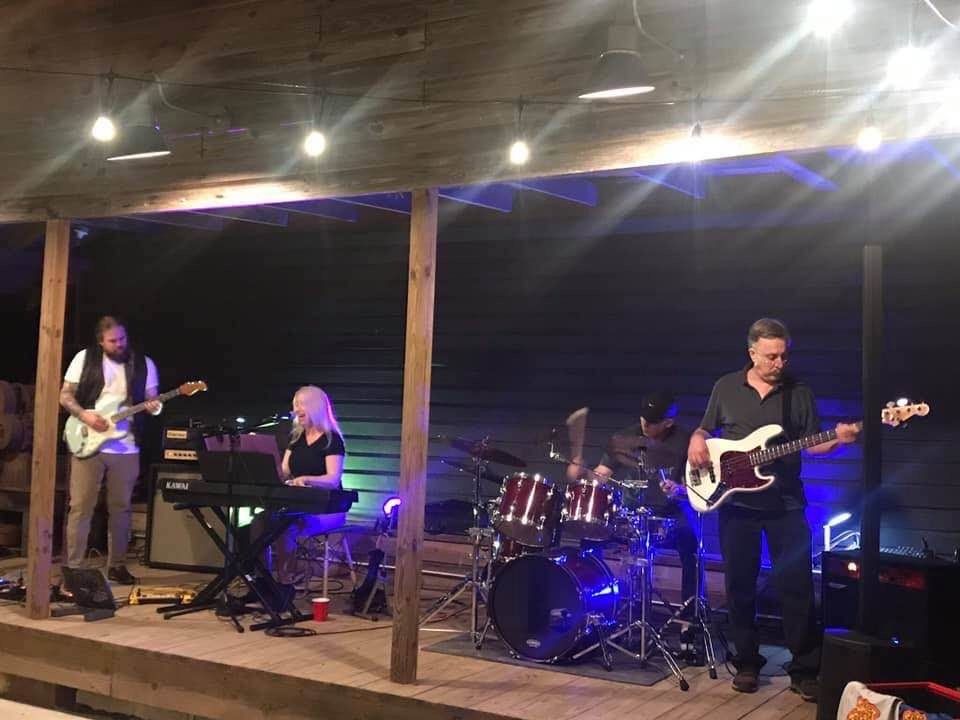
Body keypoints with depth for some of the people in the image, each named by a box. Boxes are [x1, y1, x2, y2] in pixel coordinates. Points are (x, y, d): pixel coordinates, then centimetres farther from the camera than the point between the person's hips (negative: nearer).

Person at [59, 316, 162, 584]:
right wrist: (84, 415, -14)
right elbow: (65, 395, 2)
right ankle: (73, 567, 3)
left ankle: (116, 565, 19)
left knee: (120, 507, 8)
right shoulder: (85, 358, 0)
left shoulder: (144, 364, 4)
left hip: (127, 447, 2)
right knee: (80, 506, -3)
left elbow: (151, 400, 7)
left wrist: (154, 407, -17)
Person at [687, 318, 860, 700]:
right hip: (735, 502, 1)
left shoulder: (799, 392, 2)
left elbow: (812, 445, 2)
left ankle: (805, 669, 10)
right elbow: (705, 428, 13)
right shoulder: (726, 387, 3)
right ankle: (747, 662, 21)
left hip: (785, 504, -1)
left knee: (797, 585, -1)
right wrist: (697, 441, -9)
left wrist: (837, 440, -18)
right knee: (740, 584, 7)